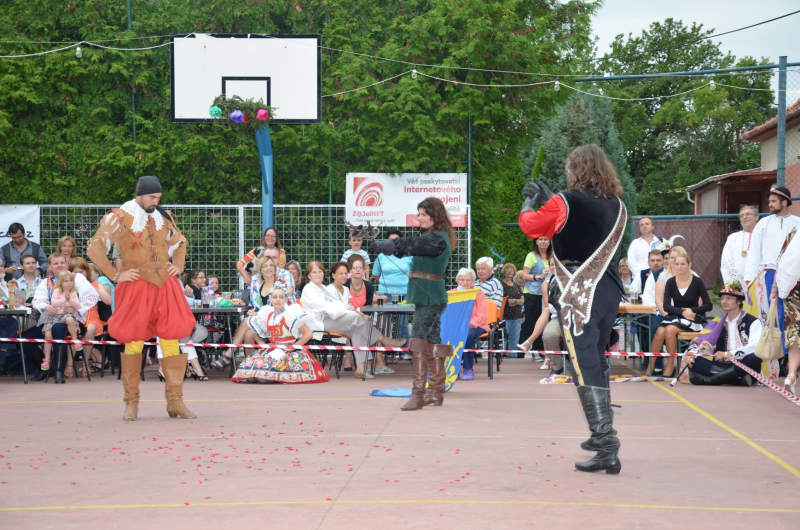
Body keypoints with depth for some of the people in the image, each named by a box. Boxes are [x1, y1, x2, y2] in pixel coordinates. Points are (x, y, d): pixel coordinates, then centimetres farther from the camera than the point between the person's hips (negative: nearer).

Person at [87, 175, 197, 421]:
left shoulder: (163, 217, 11)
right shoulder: (120, 217, -4)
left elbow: (179, 242, 28)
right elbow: (94, 248, -8)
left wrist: (178, 266, 12)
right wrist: (115, 275, -10)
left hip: (166, 285, 4)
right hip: (135, 288, -4)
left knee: (172, 341, -1)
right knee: (133, 343, -2)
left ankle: (175, 401, 4)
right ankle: (131, 403, 7)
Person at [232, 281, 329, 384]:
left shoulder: (291, 313, -5)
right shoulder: (266, 314, 10)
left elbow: (308, 334, -9)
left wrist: (292, 347, -11)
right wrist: (264, 345, 3)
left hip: (288, 351, -5)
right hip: (271, 350, 5)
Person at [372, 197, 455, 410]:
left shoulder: (437, 239, -16)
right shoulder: (430, 237, 16)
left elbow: (407, 245, -20)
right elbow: (408, 246, 11)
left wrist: (379, 245, -9)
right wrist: (385, 245, -6)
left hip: (429, 298, -10)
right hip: (428, 297, 10)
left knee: (418, 341, -14)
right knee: (432, 341, 12)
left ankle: (418, 394, -17)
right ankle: (436, 393, 18)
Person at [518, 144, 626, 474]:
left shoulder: (564, 203, -10)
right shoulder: (617, 206, 10)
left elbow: (530, 225, 2)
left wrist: (530, 200, 22)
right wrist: (548, 198, 29)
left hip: (580, 296, -7)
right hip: (610, 290, 7)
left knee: (586, 369, -9)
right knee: (597, 361, 22)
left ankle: (608, 449, -17)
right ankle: (602, 436, 32)